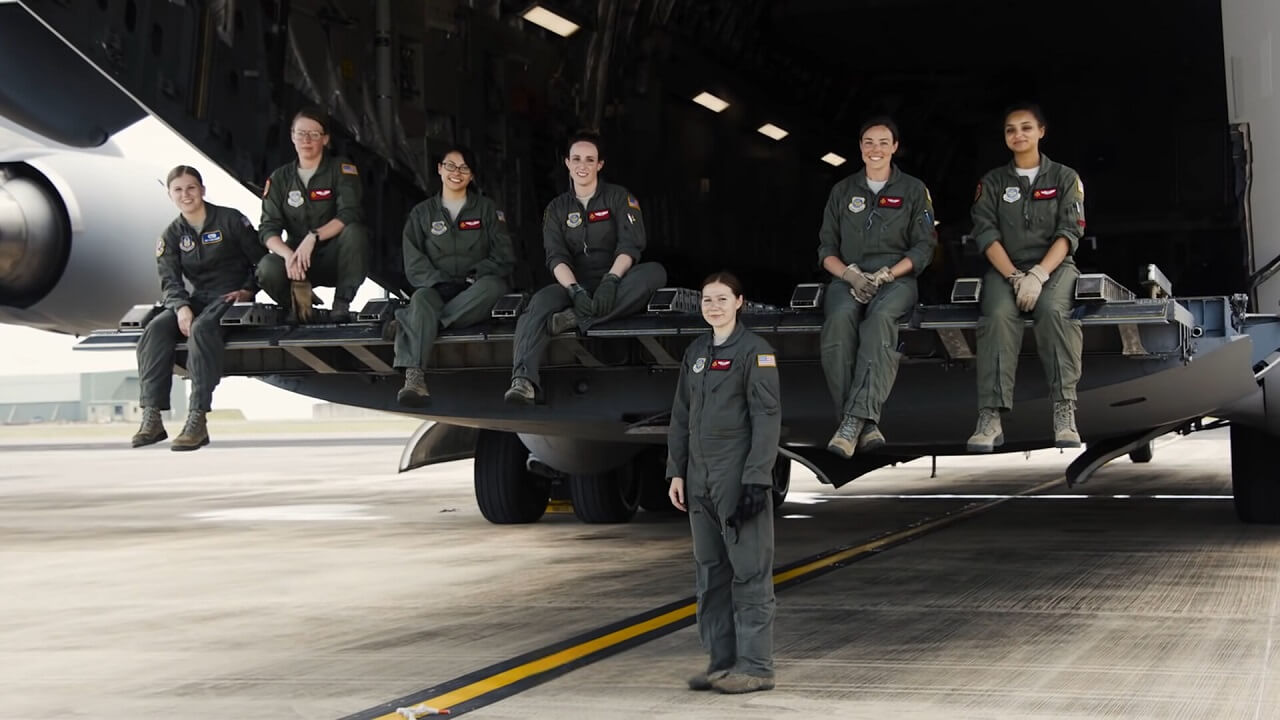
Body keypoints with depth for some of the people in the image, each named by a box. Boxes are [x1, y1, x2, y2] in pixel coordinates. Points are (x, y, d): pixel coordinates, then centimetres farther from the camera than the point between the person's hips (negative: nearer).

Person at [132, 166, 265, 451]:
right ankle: (151, 418, -29)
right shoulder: (171, 235, 10)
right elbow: (170, 282, 0)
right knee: (155, 329, -24)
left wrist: (247, 290, -14)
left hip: (232, 296, -5)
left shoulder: (230, 219, -2)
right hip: (197, 297, 5)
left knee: (201, 328, -37)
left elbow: (260, 260, 1)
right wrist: (181, 307, -20)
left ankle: (197, 420, -43)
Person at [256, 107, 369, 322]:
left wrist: (313, 237, -31)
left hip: (335, 259, -1)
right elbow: (269, 230, -3)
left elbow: (349, 215, -17)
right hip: (297, 260, 1)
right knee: (267, 270, -32)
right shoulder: (279, 178, 5)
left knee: (354, 232, -33)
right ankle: (297, 302, 0)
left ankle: (341, 304, -20)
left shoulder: (341, 169, -3)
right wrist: (289, 255, -25)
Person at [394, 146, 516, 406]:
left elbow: (504, 257, 5)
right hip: (437, 289, 0)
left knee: (493, 286, -36)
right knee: (421, 298, -35)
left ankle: (406, 322, -38)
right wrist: (442, 283, -14)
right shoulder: (422, 213, 15)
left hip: (476, 290, 0)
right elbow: (414, 265, 4)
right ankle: (413, 376, -57)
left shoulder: (487, 209, 14)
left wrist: (473, 277, -11)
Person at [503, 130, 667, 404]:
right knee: (540, 302, -32)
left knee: (655, 272, -32)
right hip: (574, 284, 1)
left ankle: (576, 319, -40)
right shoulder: (557, 208, 11)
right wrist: (576, 290, -22)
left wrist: (610, 281, -25)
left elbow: (630, 245, -6)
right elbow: (556, 258, -2)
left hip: (617, 284, -1)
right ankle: (523, 381, -51)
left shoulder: (619, 198, 6)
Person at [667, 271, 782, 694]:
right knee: (710, 572, 10)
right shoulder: (695, 354, 14)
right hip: (700, 480, 7)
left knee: (749, 572, -4)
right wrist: (677, 472, 10)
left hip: (739, 479, -7)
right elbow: (681, 417, 17)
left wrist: (756, 479, -17)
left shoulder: (754, 351, -6)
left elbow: (767, 418, -12)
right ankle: (722, 660, 17)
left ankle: (755, 666, -1)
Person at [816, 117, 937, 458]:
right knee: (839, 319, -35)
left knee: (880, 318, -38)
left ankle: (854, 420, -49)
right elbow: (826, 249, 13)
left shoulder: (914, 190, 12)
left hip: (896, 279, -2)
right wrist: (851, 275, -8)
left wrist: (885, 275, -11)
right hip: (848, 278, 2)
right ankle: (866, 425, -40)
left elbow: (923, 248, 6)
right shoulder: (842, 191, 18)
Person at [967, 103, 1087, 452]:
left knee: (1053, 310, -35)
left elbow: (1069, 233, -2)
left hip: (1054, 266, -1)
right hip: (1005, 268, 1)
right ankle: (991, 417, -39)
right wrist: (1015, 277, -15)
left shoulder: (1065, 178, 9)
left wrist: (1038, 275, -18)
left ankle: (1064, 411, -34)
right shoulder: (992, 182, 13)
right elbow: (986, 234, 1)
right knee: (998, 315, -32)